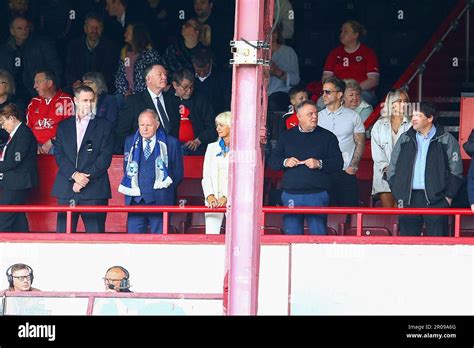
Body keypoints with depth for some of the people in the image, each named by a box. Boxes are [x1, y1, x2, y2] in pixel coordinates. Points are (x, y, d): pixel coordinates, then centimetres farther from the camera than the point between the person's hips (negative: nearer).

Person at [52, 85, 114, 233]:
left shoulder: (103, 126, 7)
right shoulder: (64, 126, 15)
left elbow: (105, 156, -1)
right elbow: (59, 154, 5)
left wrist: (86, 177, -10)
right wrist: (74, 175, -11)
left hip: (94, 189, -3)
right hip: (67, 189, 3)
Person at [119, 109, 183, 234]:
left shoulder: (171, 143, 4)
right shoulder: (130, 142, 14)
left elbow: (178, 172, 8)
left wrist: (167, 189, 0)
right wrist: (131, 188, 9)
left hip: (160, 200, -3)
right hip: (135, 199, 3)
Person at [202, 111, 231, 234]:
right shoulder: (212, 147, 17)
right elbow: (206, 176, 12)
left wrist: (226, 197, -14)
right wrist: (210, 196, -4)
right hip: (214, 199, 3)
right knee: (210, 235, -7)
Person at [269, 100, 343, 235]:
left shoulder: (327, 137, 7)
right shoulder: (286, 136, 14)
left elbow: (338, 163, 2)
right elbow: (273, 161, 13)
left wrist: (320, 164, -14)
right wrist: (285, 162, -8)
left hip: (317, 194, -2)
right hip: (291, 195, 2)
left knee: (318, 233, -6)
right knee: (291, 234, 2)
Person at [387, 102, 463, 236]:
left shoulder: (447, 140, 3)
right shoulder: (405, 139, 12)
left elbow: (456, 171, 2)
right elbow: (392, 169, 14)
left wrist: (448, 197, -6)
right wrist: (398, 196, 5)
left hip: (435, 199, -3)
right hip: (409, 200, 3)